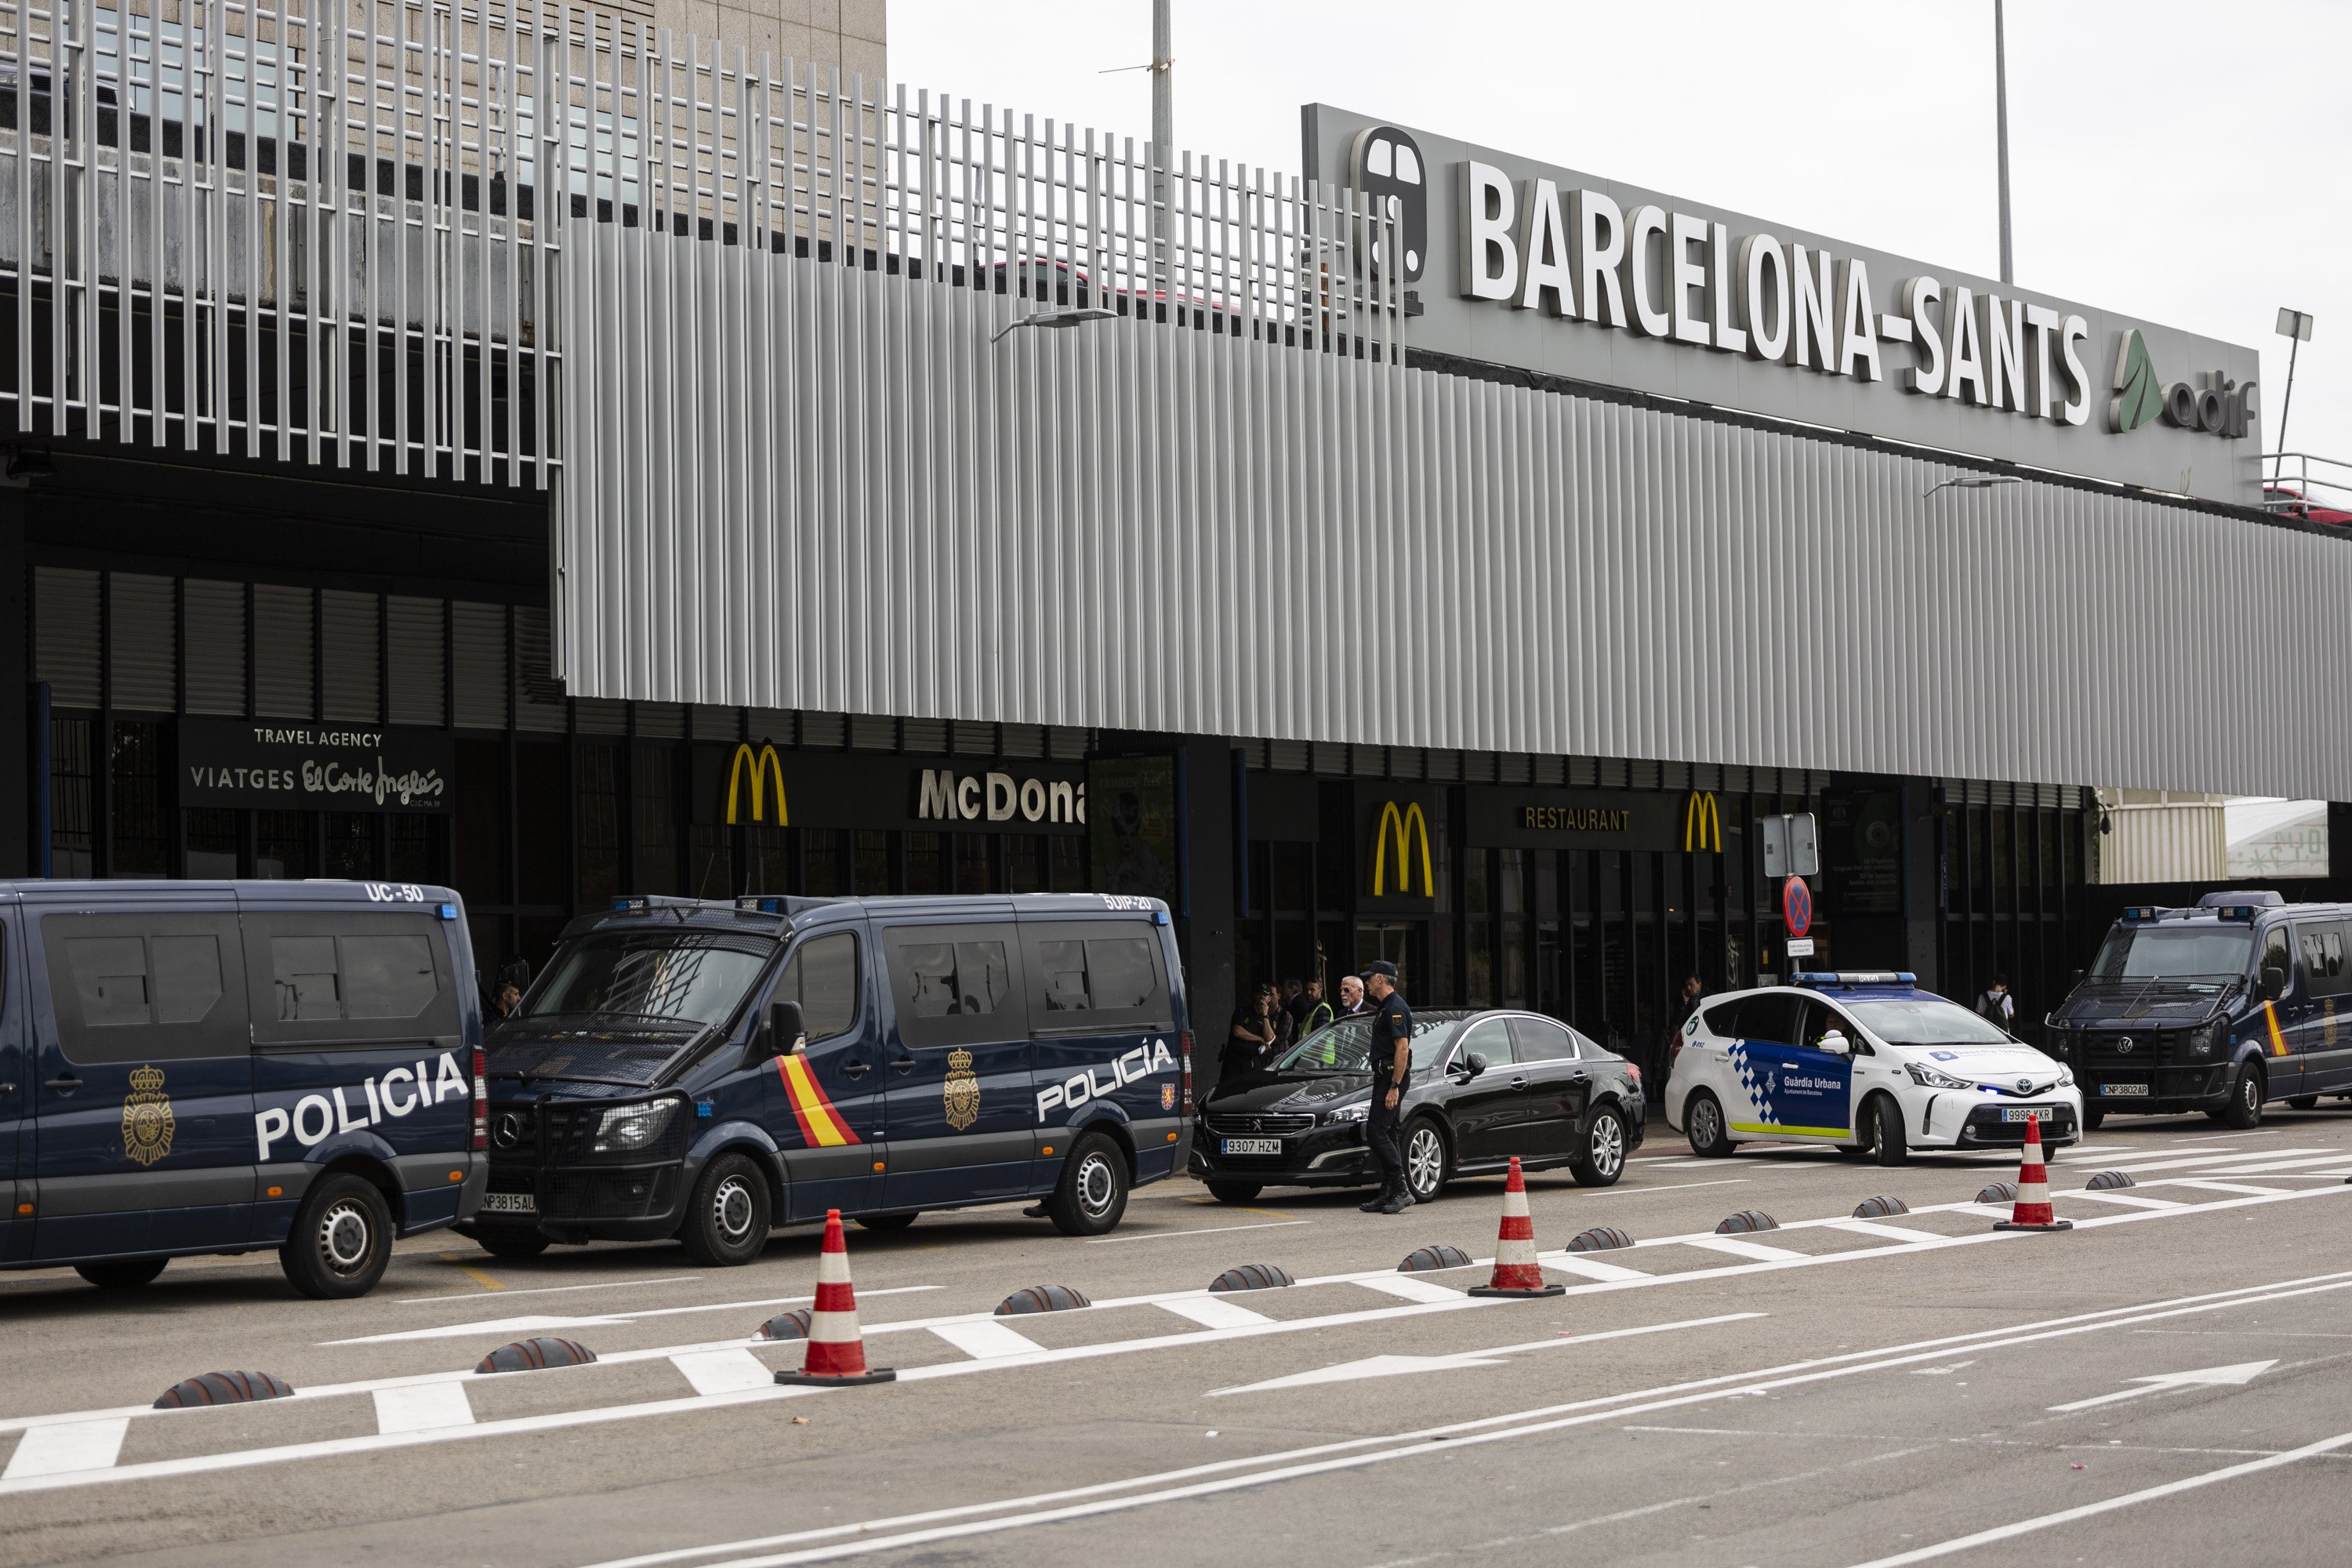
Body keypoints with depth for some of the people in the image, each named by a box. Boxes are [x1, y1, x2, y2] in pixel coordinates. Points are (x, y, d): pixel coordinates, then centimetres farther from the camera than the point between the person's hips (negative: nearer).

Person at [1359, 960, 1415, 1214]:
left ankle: (1401, 1191, -15)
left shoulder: (1395, 1008, -14)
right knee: (1388, 1134, 9)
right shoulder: (1384, 1007, 19)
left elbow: (1402, 1048, -21)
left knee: (1376, 1132, -15)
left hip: (1393, 1077, -11)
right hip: (1384, 1077, 11)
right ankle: (1389, 1193, 10)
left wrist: (1394, 1087, -24)